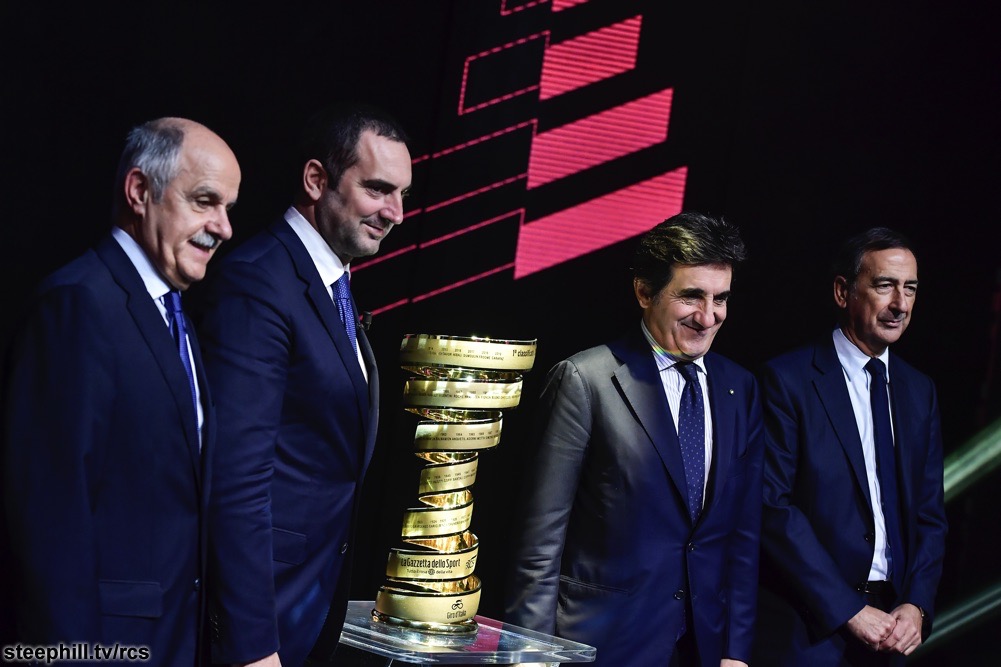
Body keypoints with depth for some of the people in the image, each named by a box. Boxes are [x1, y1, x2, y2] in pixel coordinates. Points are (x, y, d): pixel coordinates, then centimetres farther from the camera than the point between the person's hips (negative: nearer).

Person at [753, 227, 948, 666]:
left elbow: (930, 511, 10)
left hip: (889, 630, 5)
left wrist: (916, 604, -5)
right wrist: (849, 611, -15)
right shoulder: (787, 379, -8)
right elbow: (772, 506, -14)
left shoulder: (919, 391, 9)